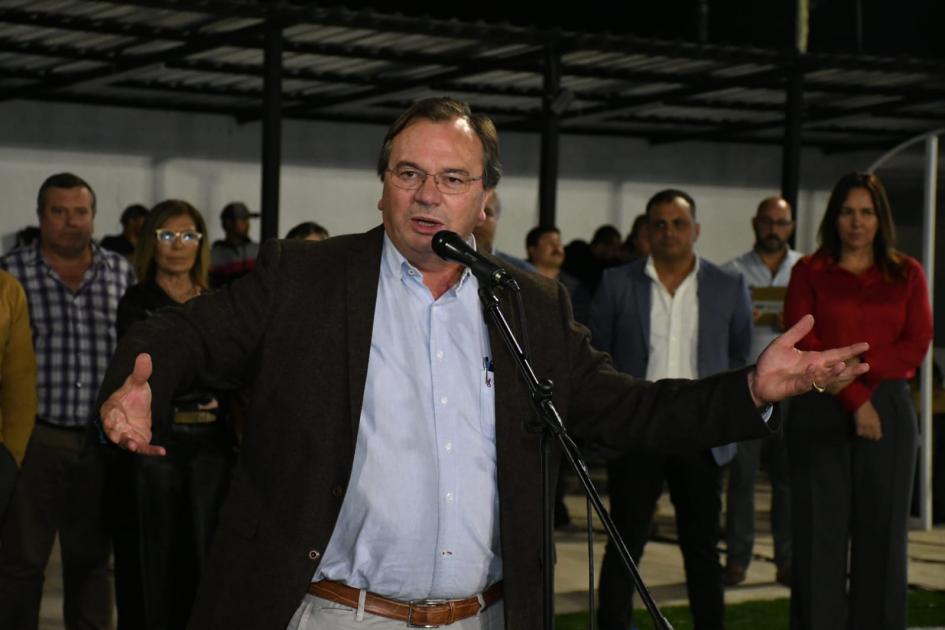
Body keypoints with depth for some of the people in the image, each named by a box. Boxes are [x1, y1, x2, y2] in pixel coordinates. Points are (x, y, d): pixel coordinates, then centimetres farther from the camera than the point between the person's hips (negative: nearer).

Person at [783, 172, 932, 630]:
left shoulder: (906, 274, 12)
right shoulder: (809, 273, 8)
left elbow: (916, 345, 2)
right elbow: (803, 345, -2)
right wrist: (855, 401, -11)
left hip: (888, 408, 1)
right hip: (820, 411, -1)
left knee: (881, 532, 2)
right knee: (818, 531, -3)